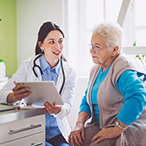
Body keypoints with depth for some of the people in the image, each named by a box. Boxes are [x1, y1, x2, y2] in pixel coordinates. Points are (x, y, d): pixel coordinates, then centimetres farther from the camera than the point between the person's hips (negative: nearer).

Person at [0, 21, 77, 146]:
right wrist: (15, 97, -34)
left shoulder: (70, 73, 3)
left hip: (57, 133, 2)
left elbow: (67, 106, -6)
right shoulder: (28, 66, -2)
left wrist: (58, 109, -30)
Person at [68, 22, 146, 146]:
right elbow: (87, 100, 16)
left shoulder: (124, 69, -17)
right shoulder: (96, 69, 11)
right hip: (100, 126, 7)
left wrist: (116, 130, -28)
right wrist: (80, 123, -2)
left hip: (128, 129, -7)